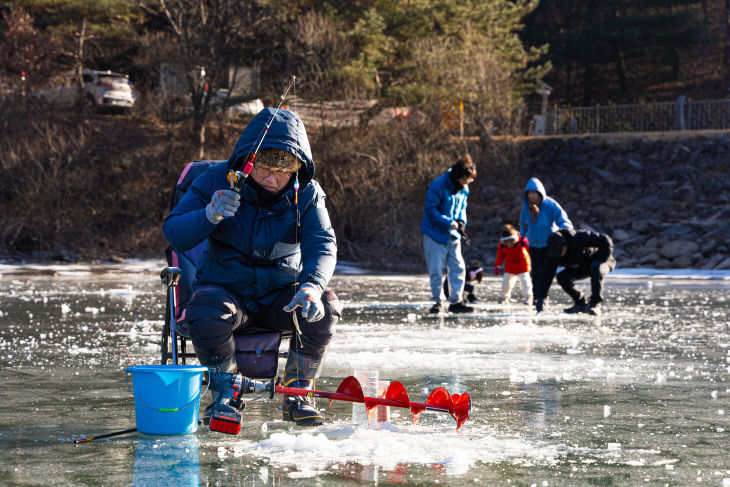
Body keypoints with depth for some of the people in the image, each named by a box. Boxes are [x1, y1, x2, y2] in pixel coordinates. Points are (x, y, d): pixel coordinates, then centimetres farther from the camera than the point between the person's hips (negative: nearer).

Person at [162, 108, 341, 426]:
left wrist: (313, 285, -43)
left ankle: (297, 395, -8)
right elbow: (174, 235, -15)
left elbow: (322, 244, -20)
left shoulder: (306, 194, -7)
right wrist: (209, 215, -38)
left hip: (281, 293, 2)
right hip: (225, 289, -2)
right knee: (206, 315, -35)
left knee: (324, 307, -28)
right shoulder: (217, 181, -11)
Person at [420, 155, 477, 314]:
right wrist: (449, 223, -22)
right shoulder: (438, 185, -19)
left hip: (453, 235, 6)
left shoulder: (464, 188, 3)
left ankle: (455, 301, 7)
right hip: (435, 233, -6)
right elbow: (430, 209, -19)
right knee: (436, 270, -3)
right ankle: (436, 301, 9)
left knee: (458, 268, 1)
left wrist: (461, 221, -4)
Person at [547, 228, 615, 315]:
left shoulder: (579, 238, -34)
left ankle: (595, 305, -31)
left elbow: (605, 240, -31)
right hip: (584, 266, 6)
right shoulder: (555, 256, -17)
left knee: (595, 268, -40)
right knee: (562, 277, -13)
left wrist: (600, 262, -29)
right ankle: (581, 304, -3)